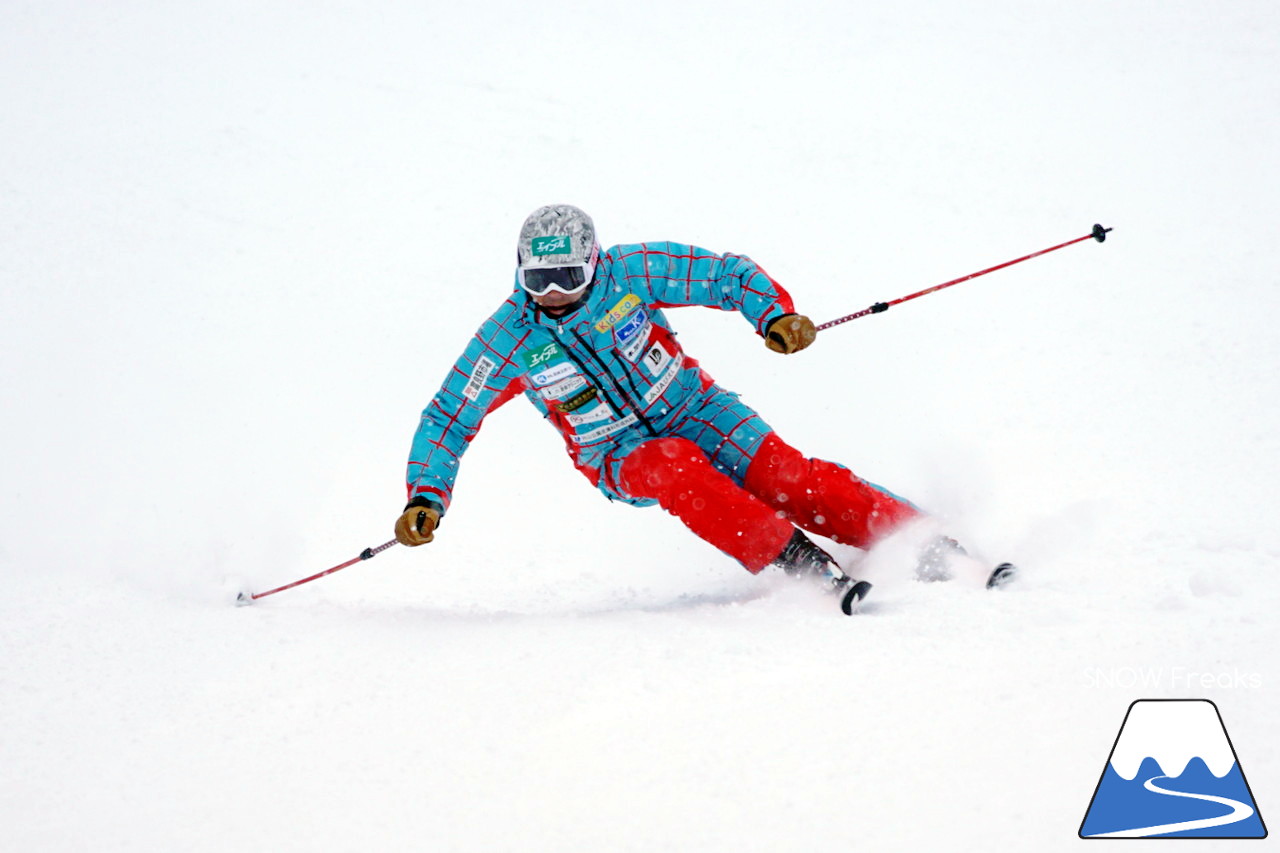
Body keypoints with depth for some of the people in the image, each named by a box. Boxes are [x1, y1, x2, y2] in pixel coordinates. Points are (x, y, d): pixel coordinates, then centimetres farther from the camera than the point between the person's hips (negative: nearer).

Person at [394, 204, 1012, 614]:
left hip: (694, 408, 1)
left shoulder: (631, 272, -14)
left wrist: (775, 316, -26)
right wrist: (425, 499, -15)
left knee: (784, 476, -22)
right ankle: (803, 565, -39)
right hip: (621, 456, 0)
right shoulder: (507, 340, -13)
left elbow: (729, 274, -8)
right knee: (678, 469, -35)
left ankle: (928, 546, -21)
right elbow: (446, 421, -3)